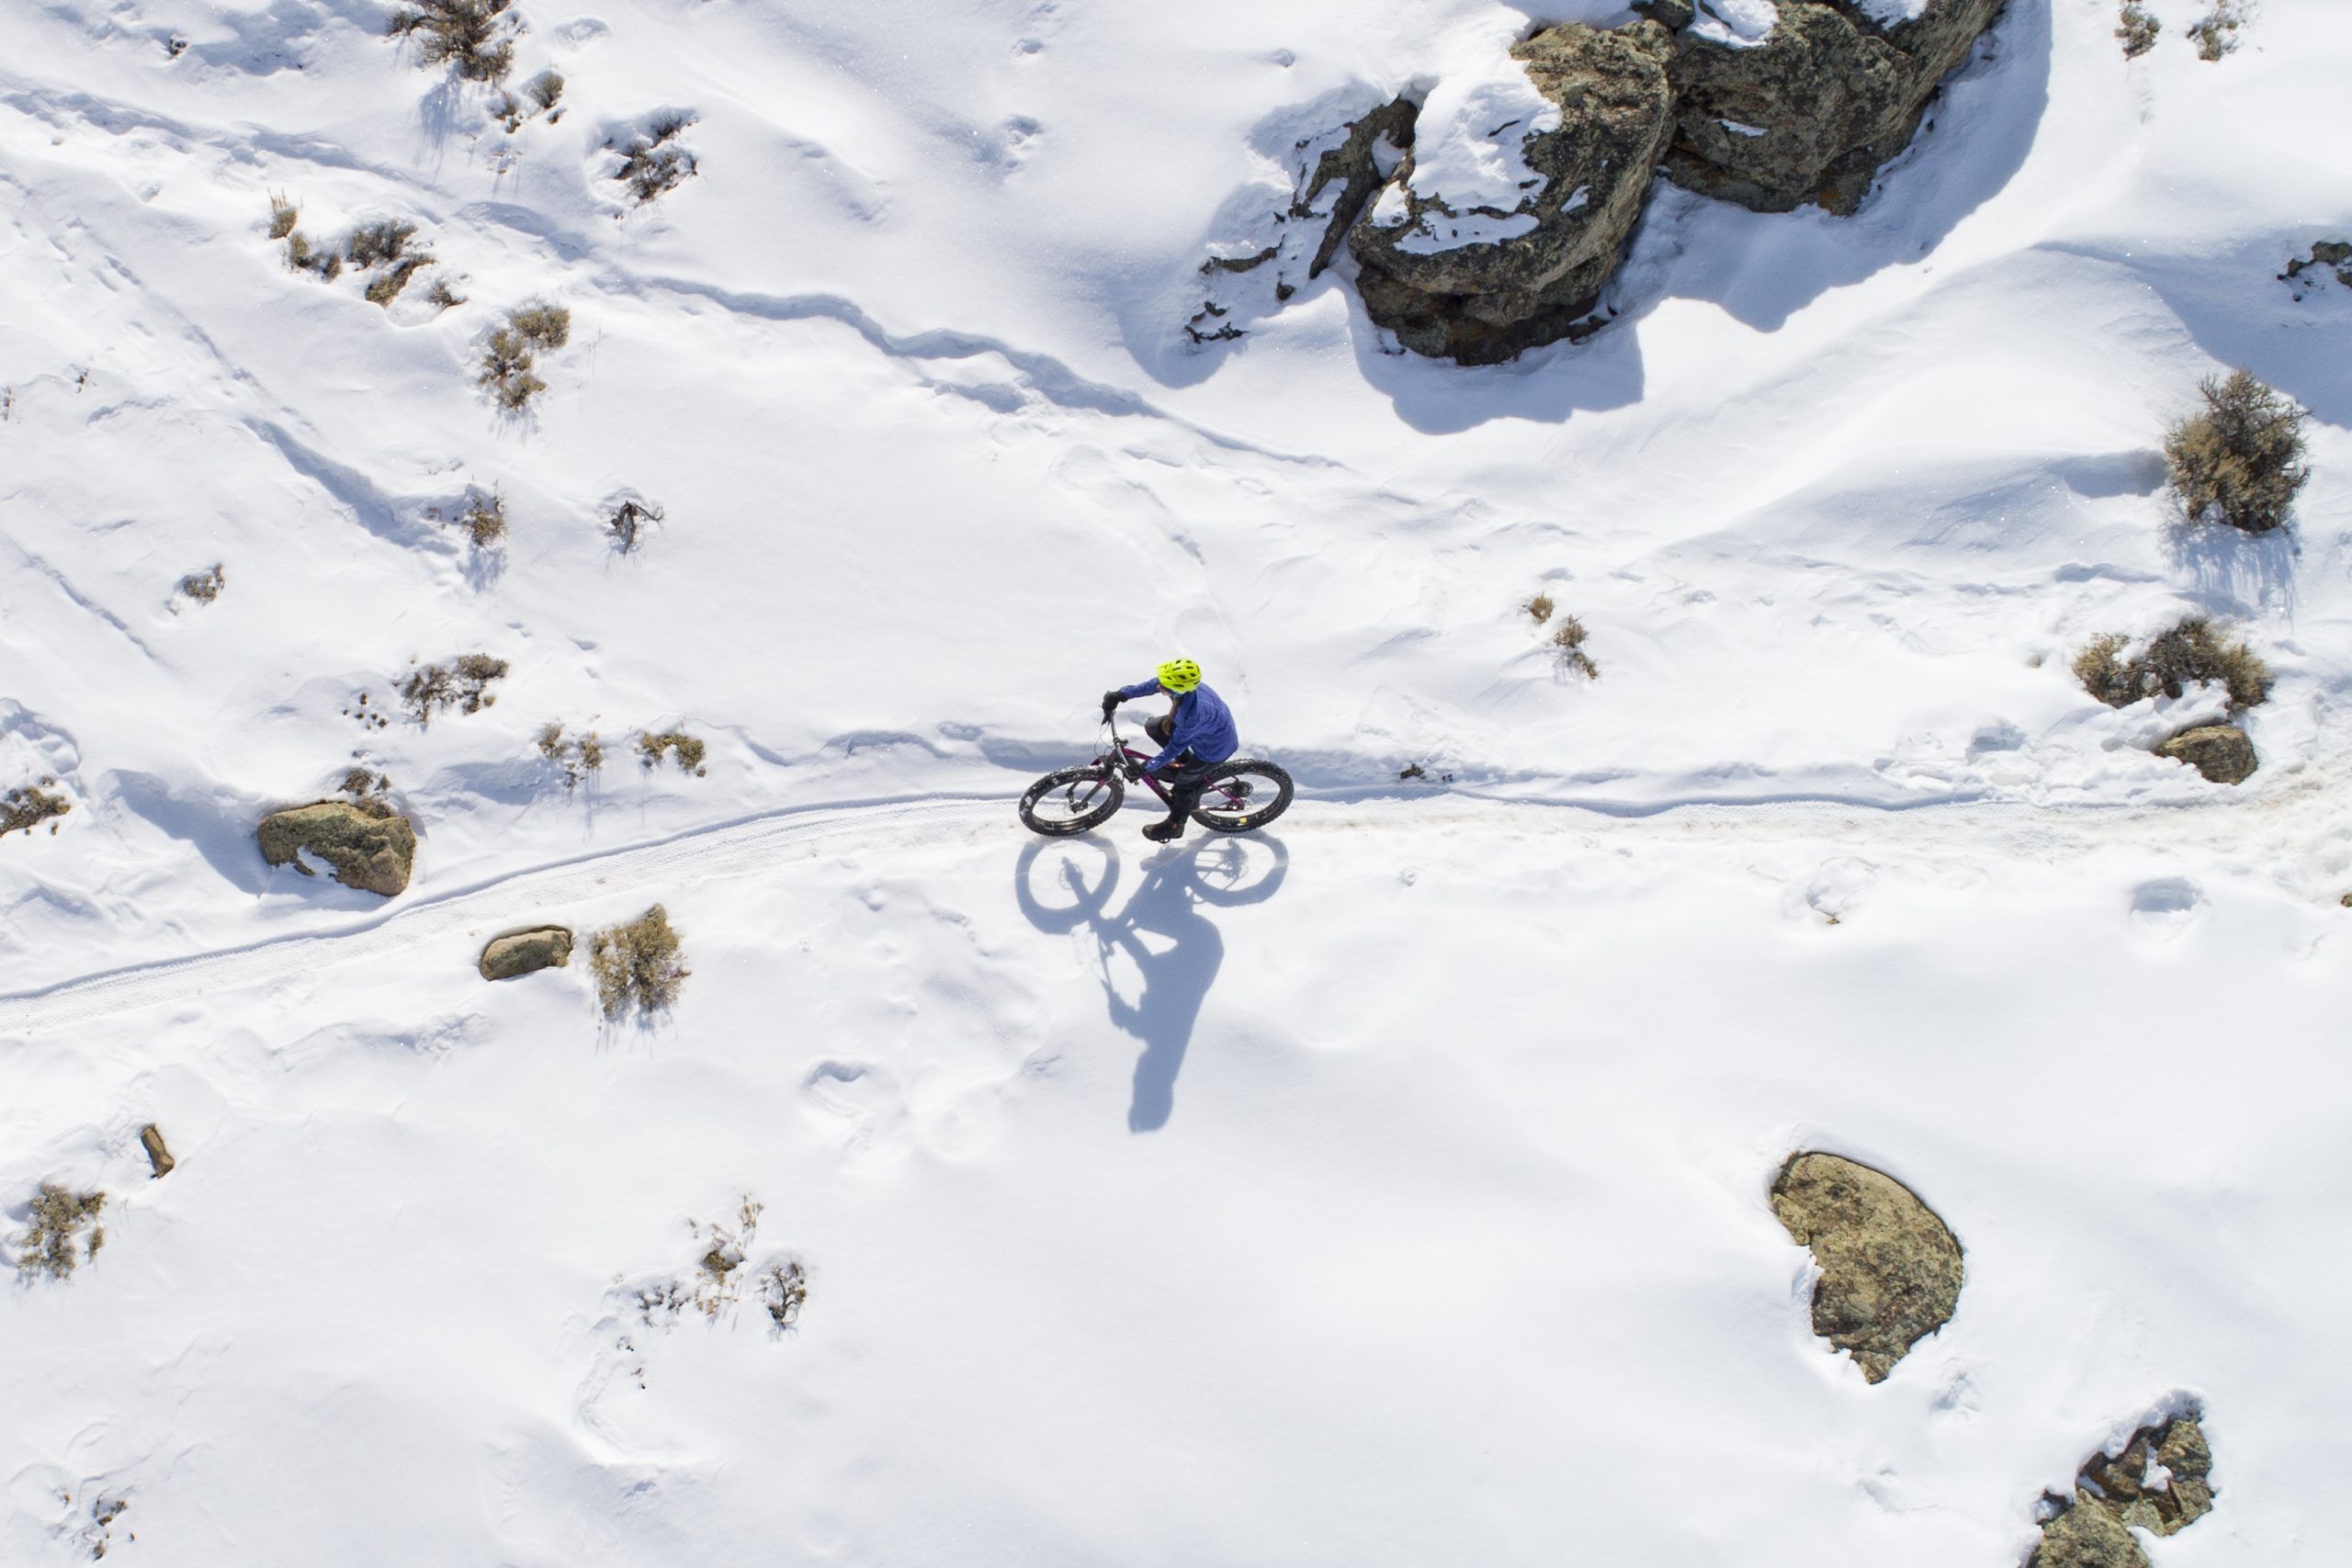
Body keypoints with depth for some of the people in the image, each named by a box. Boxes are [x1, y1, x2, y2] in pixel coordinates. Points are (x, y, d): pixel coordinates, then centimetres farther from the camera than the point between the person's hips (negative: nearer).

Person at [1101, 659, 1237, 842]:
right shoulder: (1180, 681, -26)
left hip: (1215, 746, -8)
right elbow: (1150, 686, -6)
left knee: (1184, 782, 8)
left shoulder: (1193, 714, -43)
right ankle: (1189, 765, 29)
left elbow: (1175, 746, -30)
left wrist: (1144, 769, -23)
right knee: (1153, 728, 11)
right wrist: (1121, 695, -10)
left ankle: (1175, 826, 35)